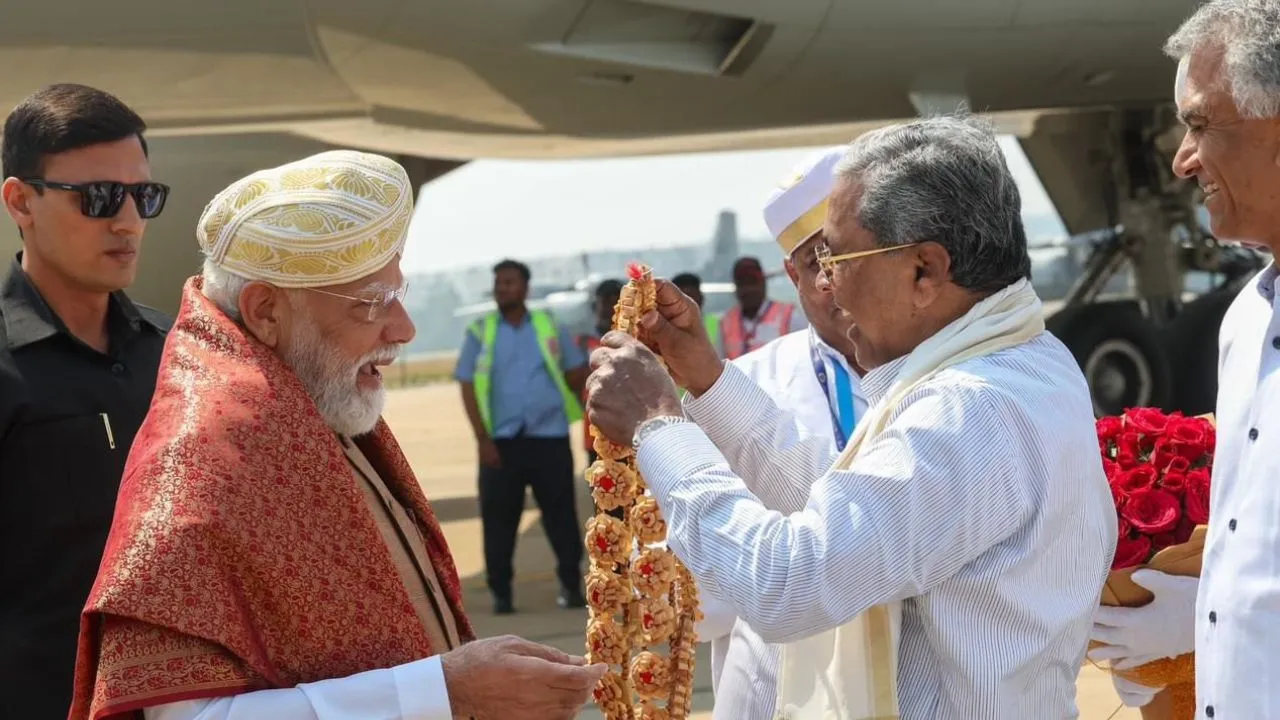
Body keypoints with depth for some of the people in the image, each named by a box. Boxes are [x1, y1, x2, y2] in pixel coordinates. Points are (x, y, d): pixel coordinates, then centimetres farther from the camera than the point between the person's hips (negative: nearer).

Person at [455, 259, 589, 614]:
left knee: (561, 515, 3)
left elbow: (577, 374, 11)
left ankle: (571, 585, 14)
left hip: (550, 438, 0)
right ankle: (501, 592, 10)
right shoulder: (480, 332, 5)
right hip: (501, 440, 0)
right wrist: (483, 439, -8)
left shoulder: (549, 326, 8)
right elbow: (468, 388, 1)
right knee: (499, 519, 1)